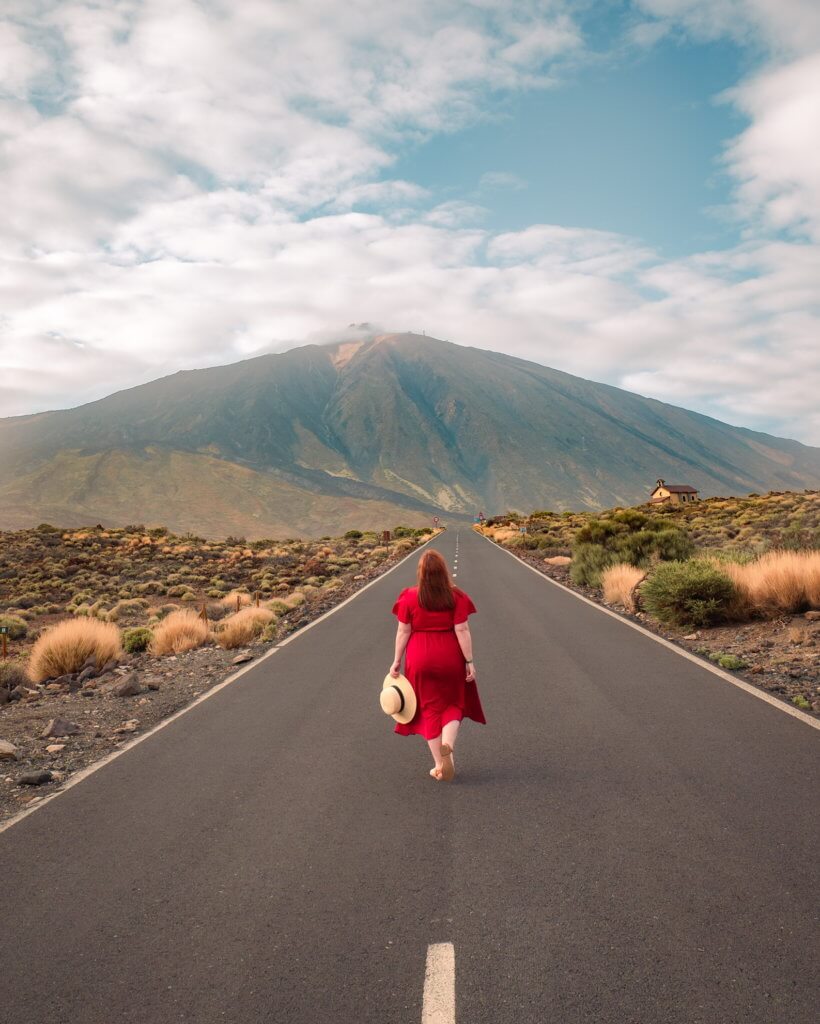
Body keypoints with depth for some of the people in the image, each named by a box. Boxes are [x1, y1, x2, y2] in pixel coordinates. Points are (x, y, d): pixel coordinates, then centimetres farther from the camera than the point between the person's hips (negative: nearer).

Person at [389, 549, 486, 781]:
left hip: (421, 660, 0)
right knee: (454, 704, 19)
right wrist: (469, 661, -5)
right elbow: (462, 630, -10)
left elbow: (403, 632, -5)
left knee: (430, 709, 11)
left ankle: (439, 766, 15)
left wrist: (397, 661, 3)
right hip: (450, 658, 0)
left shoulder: (410, 597, -7)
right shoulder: (456, 596, -8)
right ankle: (448, 745, -9)